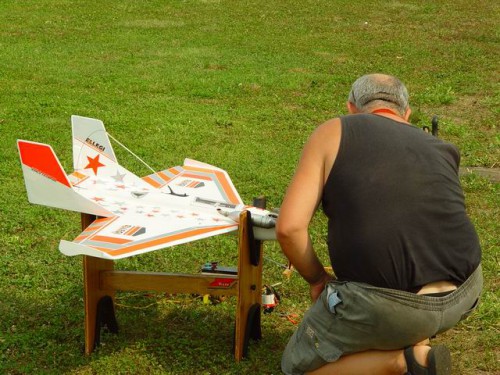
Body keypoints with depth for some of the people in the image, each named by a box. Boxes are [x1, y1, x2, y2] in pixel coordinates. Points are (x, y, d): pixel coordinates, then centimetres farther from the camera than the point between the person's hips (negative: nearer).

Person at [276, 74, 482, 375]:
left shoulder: (334, 133, 7)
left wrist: (317, 279, 15)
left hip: (389, 306, -5)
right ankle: (416, 341, 20)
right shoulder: (442, 149, 19)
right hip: (465, 295, 5)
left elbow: (289, 228, -1)